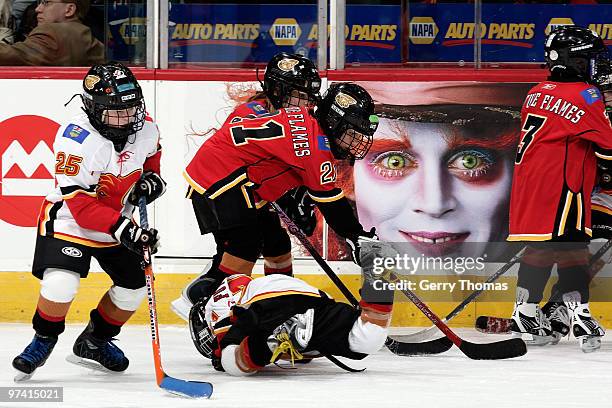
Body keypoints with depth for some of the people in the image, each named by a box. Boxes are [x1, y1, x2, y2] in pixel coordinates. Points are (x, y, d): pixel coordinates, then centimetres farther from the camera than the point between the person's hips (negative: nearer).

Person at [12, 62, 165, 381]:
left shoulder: (146, 129, -10)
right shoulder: (76, 139, -30)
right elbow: (78, 202, -32)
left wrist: (152, 178, -5)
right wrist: (122, 229, -38)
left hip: (116, 222, 7)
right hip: (68, 220, -7)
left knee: (133, 288, 6)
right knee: (60, 283, -25)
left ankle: (94, 342, 30)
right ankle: (43, 341, 2)